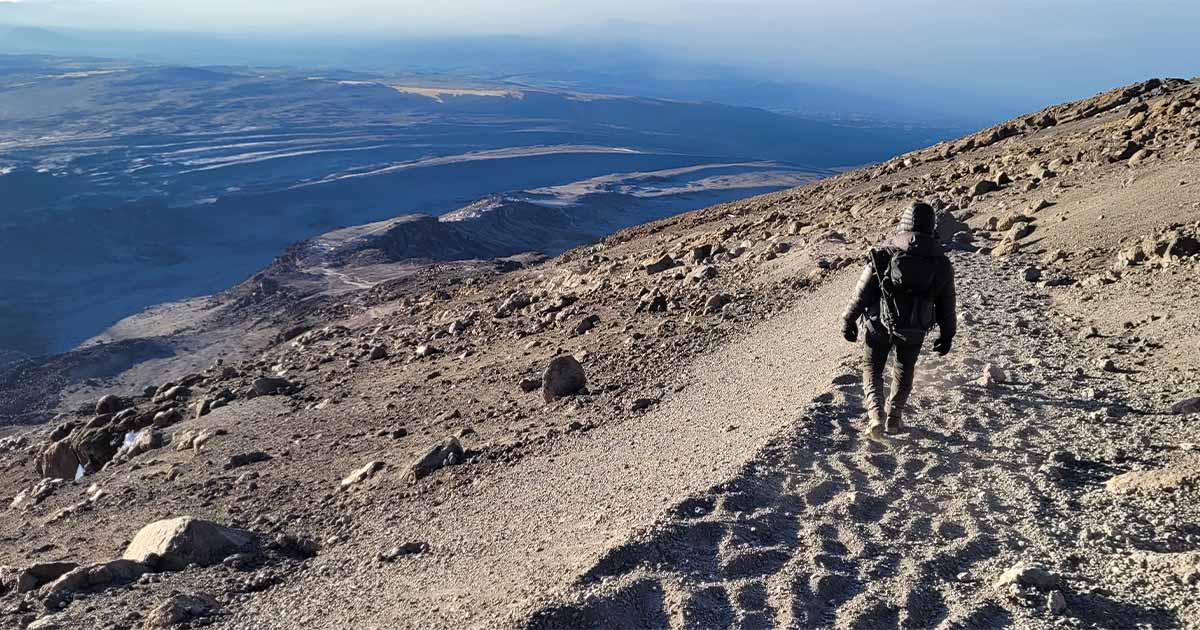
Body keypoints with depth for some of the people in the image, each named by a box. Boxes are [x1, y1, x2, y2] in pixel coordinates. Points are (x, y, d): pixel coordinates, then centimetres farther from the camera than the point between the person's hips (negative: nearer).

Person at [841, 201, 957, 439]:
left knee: (872, 368, 16)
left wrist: (849, 321, 2)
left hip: (879, 325, -2)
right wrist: (947, 335, 16)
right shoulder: (941, 263, -6)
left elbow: (862, 292, -10)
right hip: (914, 330, 2)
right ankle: (894, 417, 31)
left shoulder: (884, 253, -13)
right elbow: (946, 305, 2)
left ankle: (876, 413, -5)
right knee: (905, 370, 25)